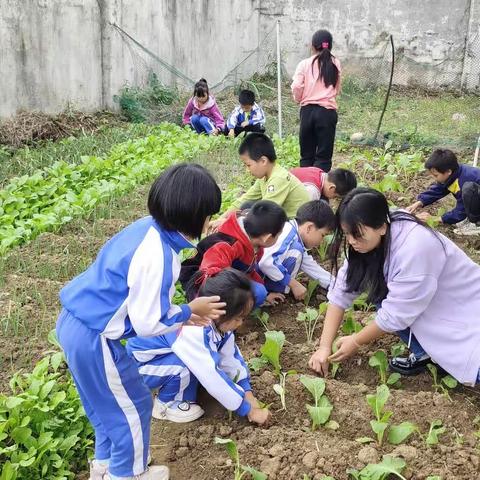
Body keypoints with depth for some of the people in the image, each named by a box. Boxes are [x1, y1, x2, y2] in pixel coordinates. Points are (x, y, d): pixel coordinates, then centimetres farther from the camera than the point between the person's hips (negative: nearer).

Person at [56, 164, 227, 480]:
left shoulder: (149, 228, 0)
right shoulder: (158, 256, -28)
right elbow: (147, 323, -21)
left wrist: (181, 314, 9)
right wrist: (189, 311, -6)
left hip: (77, 322, 9)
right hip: (93, 337, -9)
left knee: (110, 402, 27)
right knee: (133, 406, 13)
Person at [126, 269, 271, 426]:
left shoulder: (216, 321, -14)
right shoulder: (191, 331, -38)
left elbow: (231, 356, -2)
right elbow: (214, 379, -35)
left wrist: (248, 394, -9)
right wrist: (249, 410, -27)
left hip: (164, 356, 8)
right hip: (136, 366, -8)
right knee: (186, 364, -32)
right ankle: (167, 404, -6)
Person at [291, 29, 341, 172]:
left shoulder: (305, 64, -2)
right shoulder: (335, 64, 1)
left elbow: (296, 87, -9)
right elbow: (337, 90, 5)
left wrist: (299, 99, 11)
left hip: (307, 110, 1)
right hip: (327, 111, -1)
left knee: (306, 154, 11)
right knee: (324, 155, 2)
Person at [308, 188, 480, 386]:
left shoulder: (414, 248, -35)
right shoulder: (368, 241, -12)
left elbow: (396, 314, -27)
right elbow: (341, 291, -10)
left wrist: (356, 341, -14)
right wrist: (325, 346, -16)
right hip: (430, 307, 8)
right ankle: (425, 352, 1)